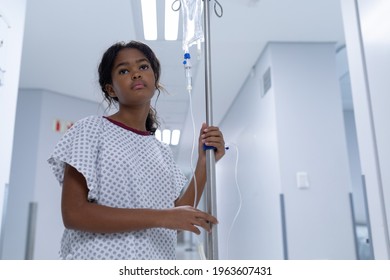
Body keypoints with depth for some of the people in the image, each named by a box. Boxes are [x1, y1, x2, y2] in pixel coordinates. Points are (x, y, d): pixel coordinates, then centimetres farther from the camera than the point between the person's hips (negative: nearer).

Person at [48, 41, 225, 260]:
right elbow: (73, 214, -16)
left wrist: (204, 162, -6)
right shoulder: (92, 129, -7)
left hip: (157, 259, 5)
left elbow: (175, 222, 1)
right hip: (99, 257, -4)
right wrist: (160, 217, -21)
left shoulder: (163, 151, 6)